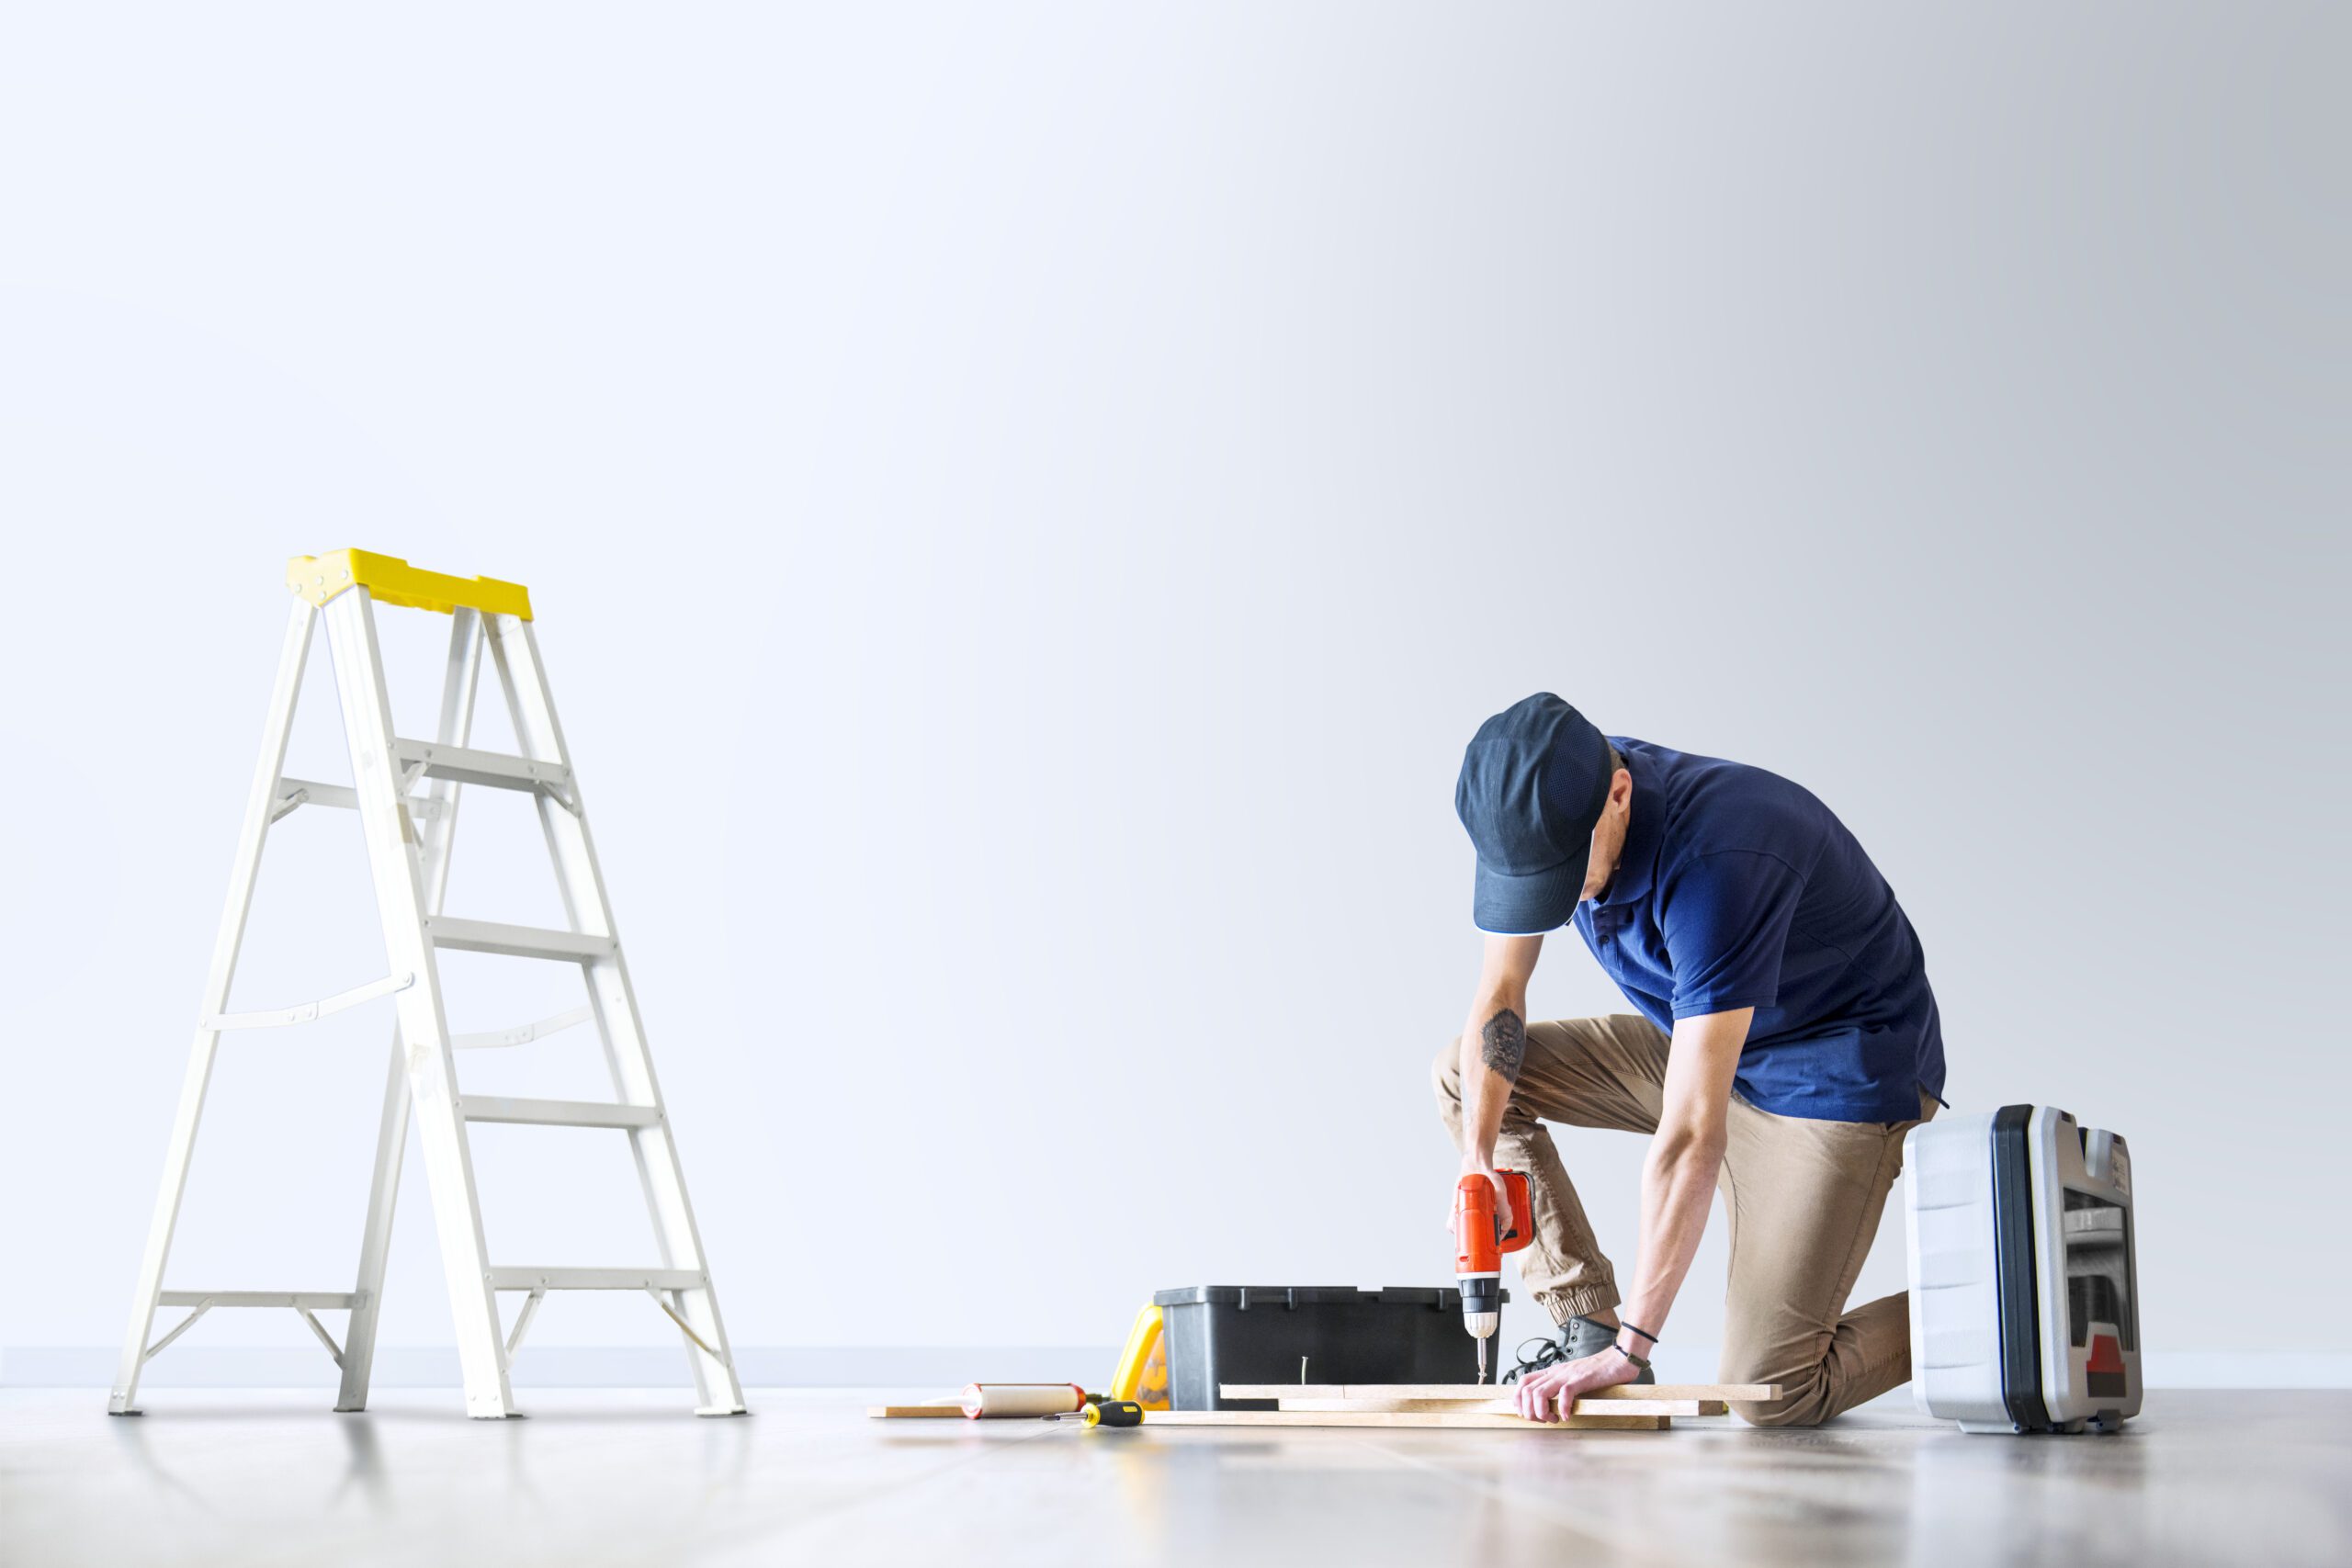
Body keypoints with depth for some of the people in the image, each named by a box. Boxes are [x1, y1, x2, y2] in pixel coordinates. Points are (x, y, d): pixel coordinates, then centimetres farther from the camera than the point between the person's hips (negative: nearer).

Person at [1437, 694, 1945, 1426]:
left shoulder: (1718, 863, -36)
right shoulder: (1547, 811, -13)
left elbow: (1691, 1134, -37)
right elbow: (1500, 992, -1)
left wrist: (1631, 1347, -35)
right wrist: (1477, 1155, -16)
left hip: (1839, 1074, -8)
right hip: (1700, 1043, 8)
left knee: (1768, 1392, -17)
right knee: (1464, 1074, 1)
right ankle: (1586, 1329, 1)